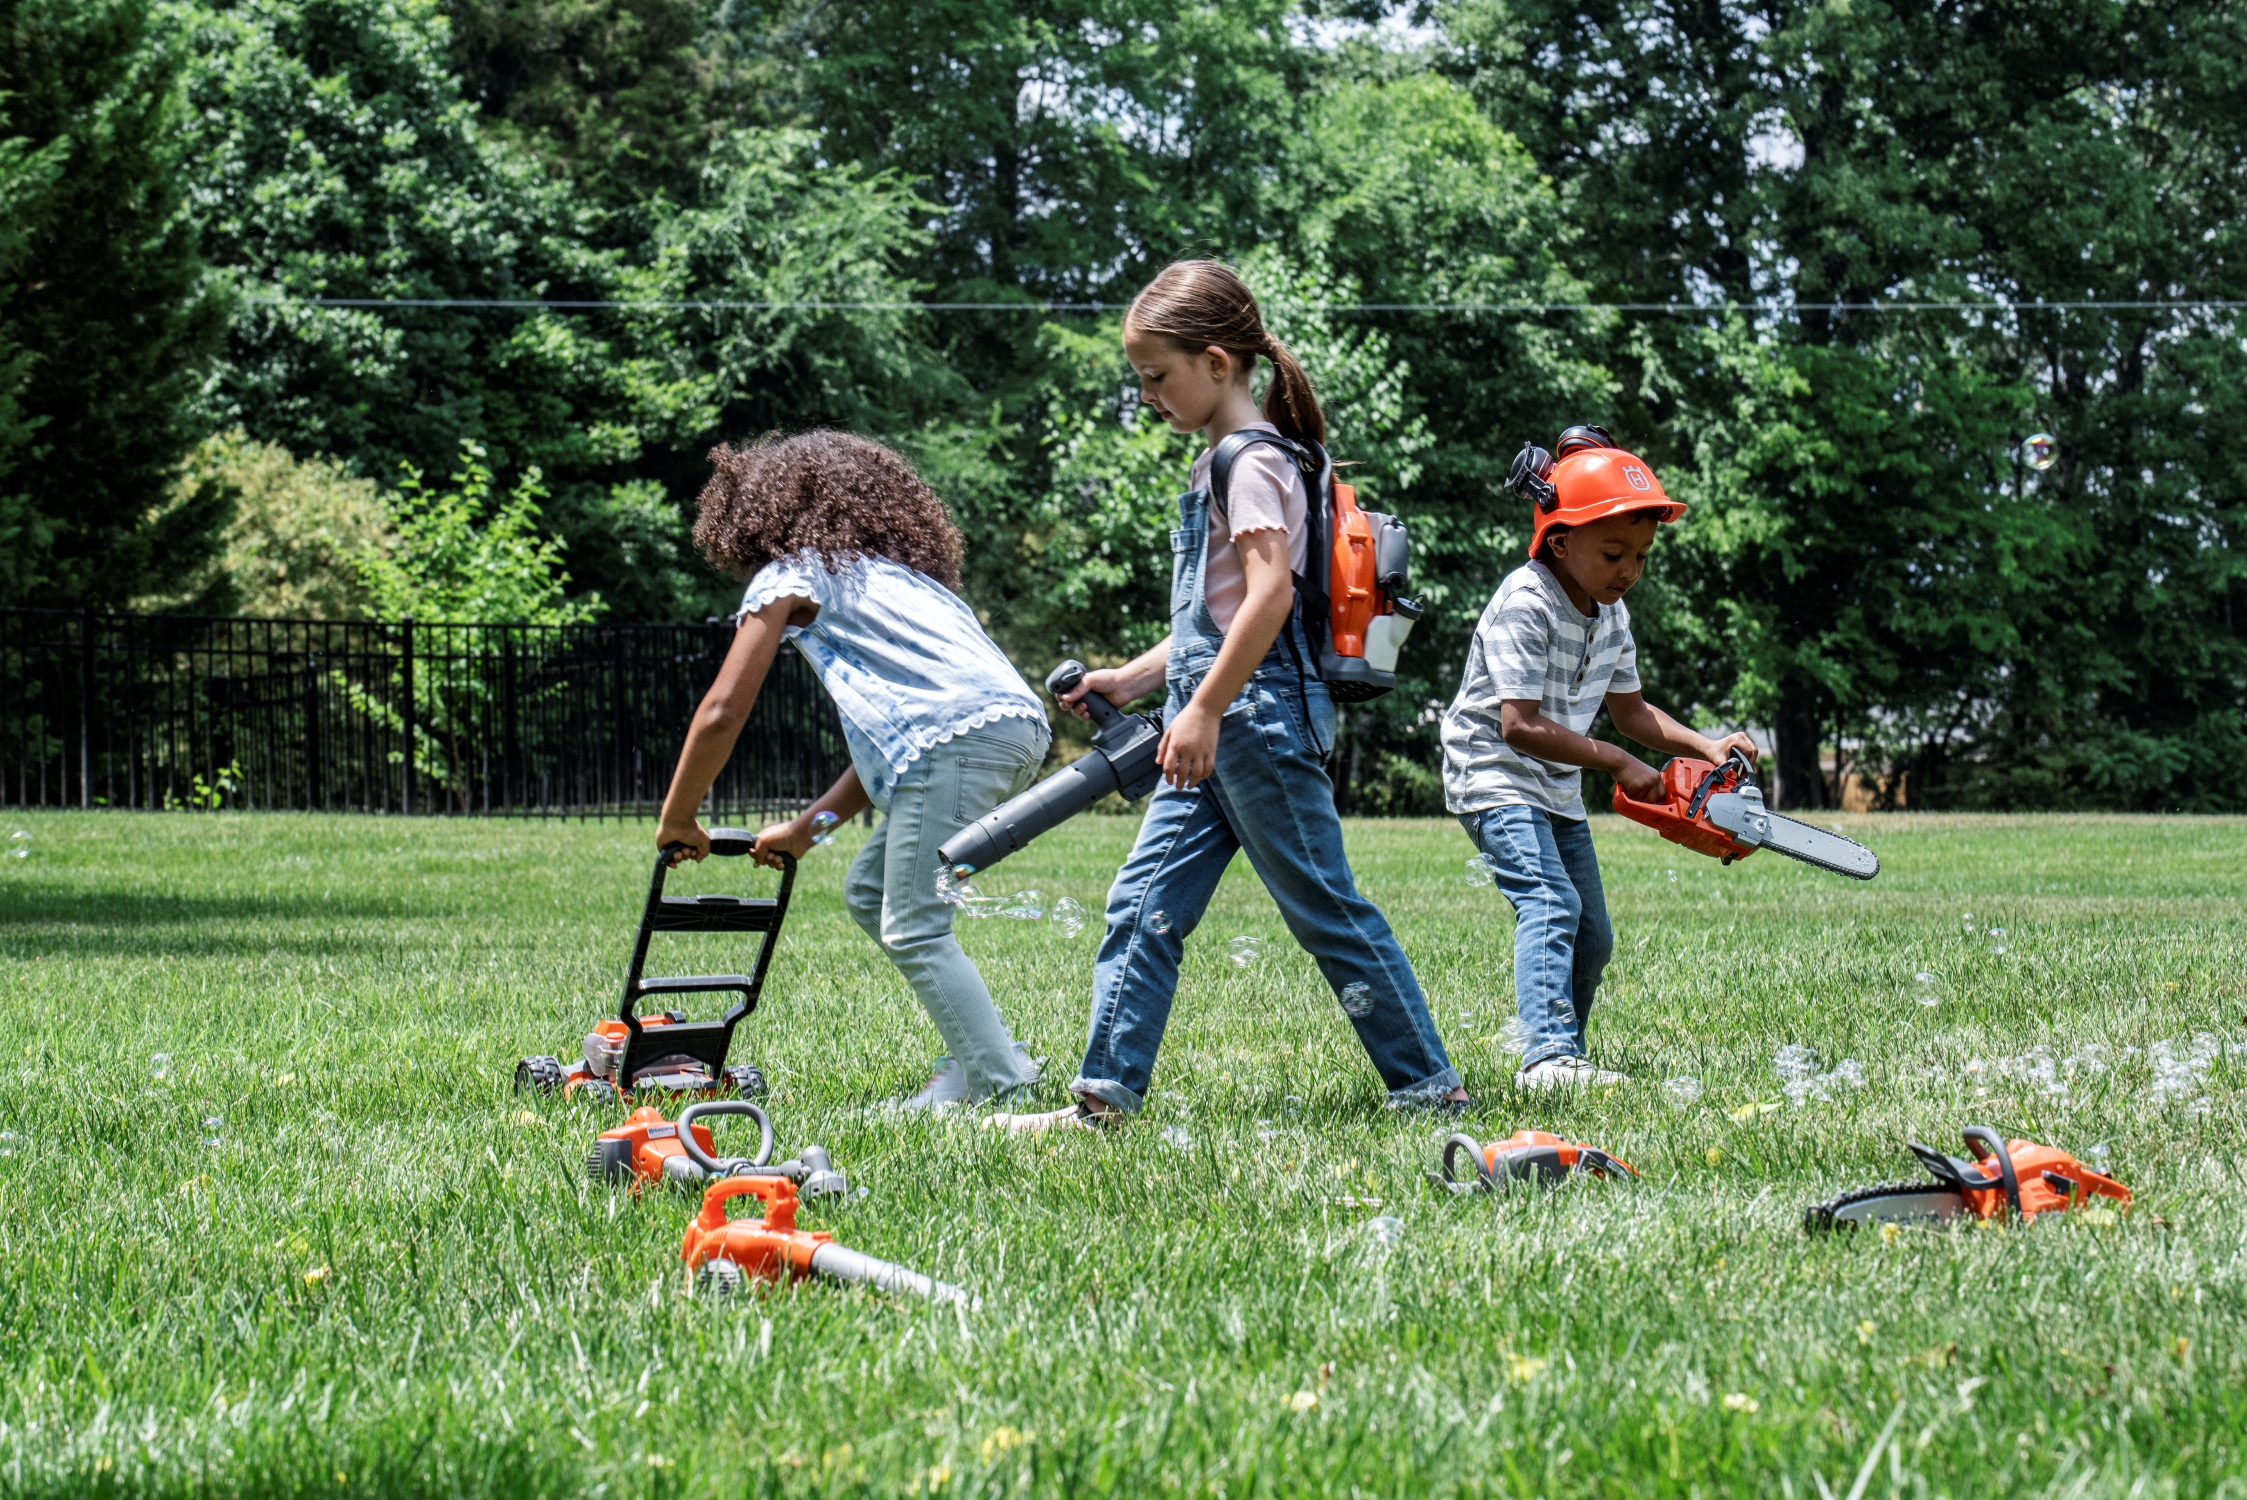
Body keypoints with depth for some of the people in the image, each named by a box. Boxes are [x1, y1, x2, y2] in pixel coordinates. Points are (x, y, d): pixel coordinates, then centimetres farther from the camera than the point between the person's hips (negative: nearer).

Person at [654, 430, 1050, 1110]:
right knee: (870, 892, 17)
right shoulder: (893, 571, 35)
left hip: (958, 735, -8)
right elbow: (887, 734, 32)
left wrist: (676, 821, 18)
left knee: (913, 931, -6)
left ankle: (1002, 1080, -13)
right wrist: (808, 826, 34)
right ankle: (979, 1053, 13)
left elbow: (722, 713, 6)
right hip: (1018, 725, 8)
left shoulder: (788, 576, 12)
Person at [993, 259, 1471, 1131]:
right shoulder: (1222, 463, 18)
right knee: (1144, 906, 5)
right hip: (1219, 724, 10)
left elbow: (1269, 593, -23)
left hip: (1260, 711, -10)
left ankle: (1429, 1086, 4)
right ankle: (1104, 1097, 6)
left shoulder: (1253, 461, -12)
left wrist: (1205, 712, -25)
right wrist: (1135, 679, 21)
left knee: (1325, 909, -3)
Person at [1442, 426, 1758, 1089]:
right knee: (1551, 902, -27)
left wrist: (1704, 746, 1)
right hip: (1494, 777, -9)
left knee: (1592, 940, 9)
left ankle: (1563, 1058, 21)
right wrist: (1617, 762, -24)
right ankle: (1548, 1054, -39)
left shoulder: (1611, 615, 4)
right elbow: (1520, 725, -28)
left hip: (1558, 789, 9)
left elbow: (1629, 710, 16)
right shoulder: (1525, 604, -23)